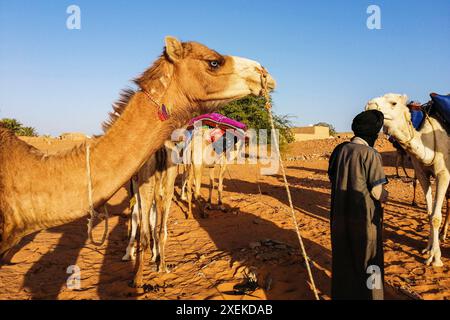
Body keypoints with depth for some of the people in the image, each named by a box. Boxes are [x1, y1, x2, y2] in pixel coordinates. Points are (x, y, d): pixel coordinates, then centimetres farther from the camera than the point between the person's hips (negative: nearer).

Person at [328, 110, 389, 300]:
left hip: (339, 218, 6)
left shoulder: (339, 150, 0)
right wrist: (385, 195, 5)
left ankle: (342, 293, 34)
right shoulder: (371, 154, -17)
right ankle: (368, 295, 24)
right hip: (364, 219, -6)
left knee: (343, 260, 19)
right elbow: (377, 193, -16)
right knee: (367, 262, 12)